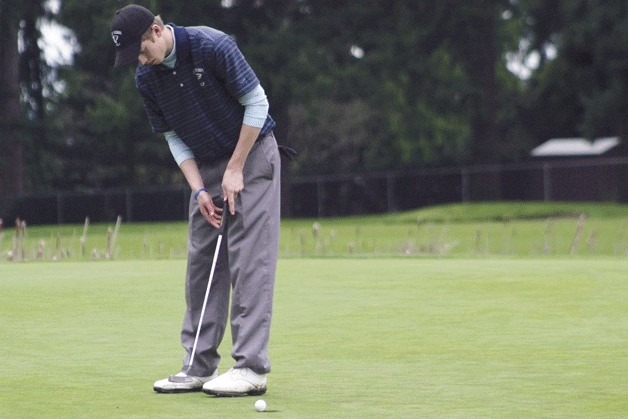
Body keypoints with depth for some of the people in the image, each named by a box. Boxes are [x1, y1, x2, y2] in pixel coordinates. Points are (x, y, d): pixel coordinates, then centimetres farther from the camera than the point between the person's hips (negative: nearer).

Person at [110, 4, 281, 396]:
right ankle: (200, 367, 7)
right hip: (206, 166, 6)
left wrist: (235, 169, -16)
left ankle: (251, 367, -13)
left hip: (252, 154, -6)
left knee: (249, 258, -11)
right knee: (201, 260, 3)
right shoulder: (147, 78, -4)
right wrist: (199, 189, -8)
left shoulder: (212, 46, -23)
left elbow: (257, 103, -18)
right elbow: (174, 137, 4)